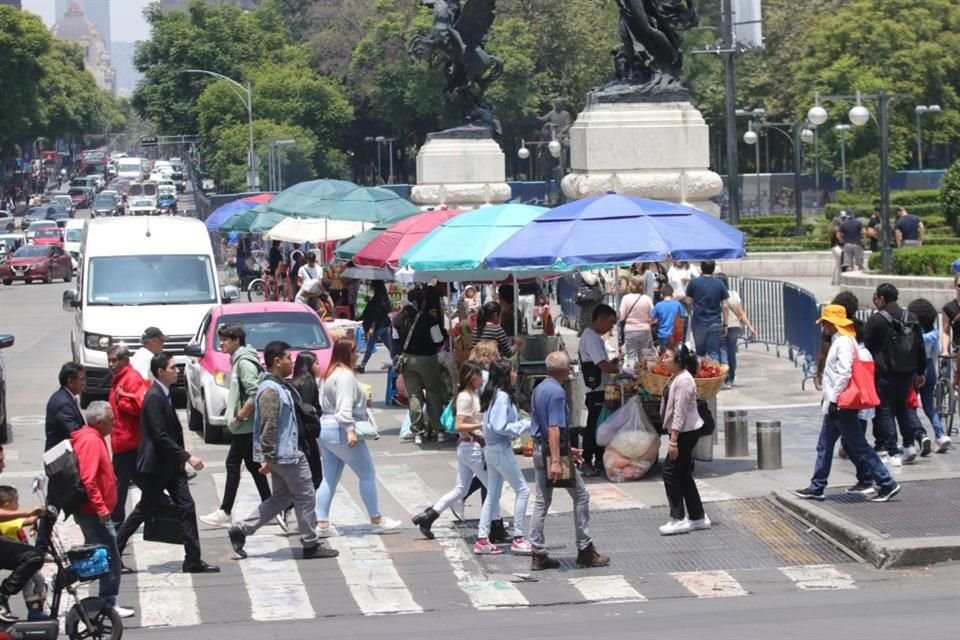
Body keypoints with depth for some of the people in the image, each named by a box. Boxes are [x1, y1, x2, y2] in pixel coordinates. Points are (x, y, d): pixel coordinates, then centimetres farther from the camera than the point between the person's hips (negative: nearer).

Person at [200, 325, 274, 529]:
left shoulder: (244, 362, -16)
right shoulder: (238, 360, 15)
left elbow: (255, 394, -24)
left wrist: (240, 416, -19)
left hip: (245, 426, -10)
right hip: (248, 426, 10)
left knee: (233, 465, -5)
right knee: (253, 465, 11)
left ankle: (224, 513, -2)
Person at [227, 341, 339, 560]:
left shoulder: (279, 386, 14)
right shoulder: (271, 390, -19)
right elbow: (268, 427, -23)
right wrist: (268, 459, -24)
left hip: (285, 454, 10)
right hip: (285, 455, -10)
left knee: (281, 498, 15)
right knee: (305, 497, 1)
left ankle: (241, 530, 10)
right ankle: (311, 545, 9)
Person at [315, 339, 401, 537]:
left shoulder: (330, 374, 15)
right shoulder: (345, 375, -15)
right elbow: (344, 407, -24)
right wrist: (350, 430, -29)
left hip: (325, 428, 10)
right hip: (341, 431, -10)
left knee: (330, 479, 9)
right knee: (368, 475, 2)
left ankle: (322, 524, 4)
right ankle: (377, 520, 8)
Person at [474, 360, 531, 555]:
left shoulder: (495, 395, 10)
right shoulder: (502, 397, -19)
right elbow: (500, 427, -24)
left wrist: (521, 424, 8)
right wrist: (525, 425, -16)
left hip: (492, 449, 10)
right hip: (501, 450, -10)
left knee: (492, 495, 13)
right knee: (522, 491, -2)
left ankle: (482, 540, 13)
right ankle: (518, 539, 1)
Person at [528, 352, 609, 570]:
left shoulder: (539, 389, 12)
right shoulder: (557, 392, -18)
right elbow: (554, 429, -24)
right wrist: (555, 461, -28)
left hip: (539, 450, 9)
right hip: (554, 450, -9)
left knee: (541, 500, 8)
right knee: (580, 496, 4)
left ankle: (538, 554, 7)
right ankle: (585, 550, 9)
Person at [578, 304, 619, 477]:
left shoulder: (595, 337, 16)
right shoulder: (591, 338, -17)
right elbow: (604, 366, -22)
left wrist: (612, 362, 7)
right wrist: (620, 370, -9)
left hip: (602, 390, 10)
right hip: (596, 391, -10)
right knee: (593, 427, -5)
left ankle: (599, 460, 23)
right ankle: (586, 463, 0)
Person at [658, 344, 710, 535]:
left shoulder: (684, 381, -20)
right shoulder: (676, 378, 11)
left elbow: (679, 413, -23)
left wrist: (673, 440, -24)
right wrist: (673, 437, 18)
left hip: (686, 432, -10)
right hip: (683, 432, 10)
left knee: (671, 471, -7)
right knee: (684, 474, 13)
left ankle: (678, 519, -2)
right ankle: (698, 517, 19)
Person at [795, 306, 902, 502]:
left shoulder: (844, 342, -16)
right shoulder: (838, 341, 14)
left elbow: (844, 373, -24)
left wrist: (834, 400, -22)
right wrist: (829, 398, 21)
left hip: (841, 405, -10)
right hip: (835, 404, 10)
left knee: (858, 445, -7)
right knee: (824, 446, 13)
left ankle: (887, 484, -5)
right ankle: (816, 487, 19)